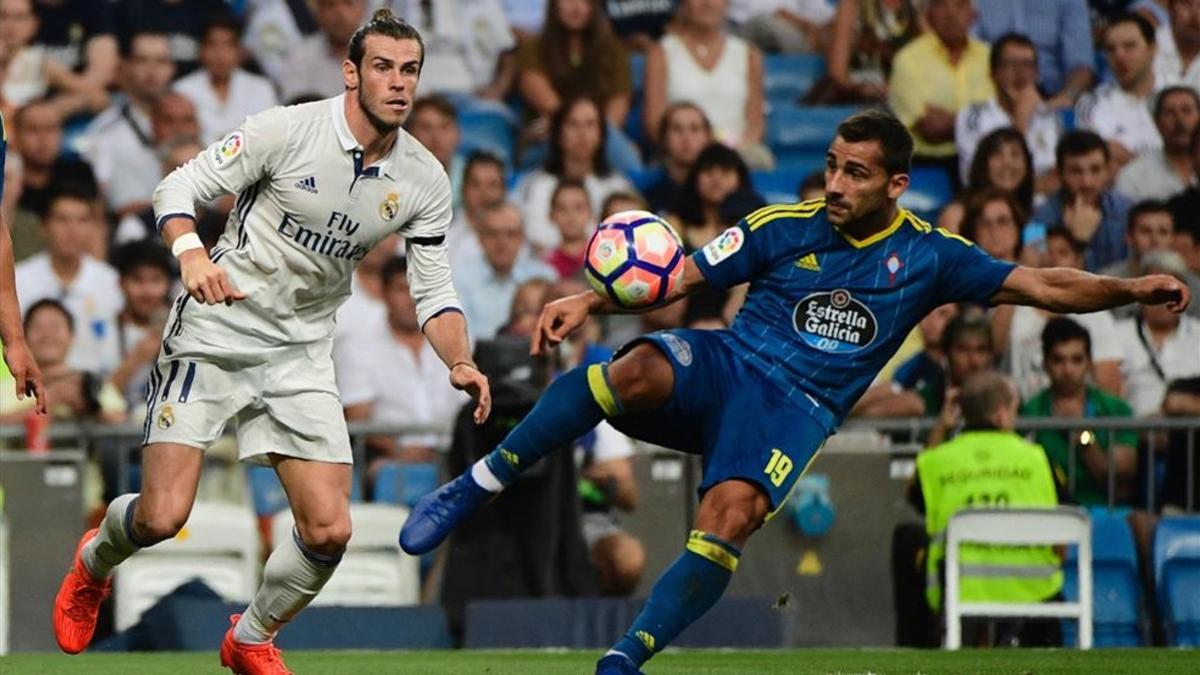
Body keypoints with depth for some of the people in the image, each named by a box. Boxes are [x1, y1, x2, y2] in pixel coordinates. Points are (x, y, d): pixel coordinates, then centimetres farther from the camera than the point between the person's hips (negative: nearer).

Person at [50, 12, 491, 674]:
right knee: (162, 517, -11)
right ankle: (93, 562, 26)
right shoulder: (288, 130, -16)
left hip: (299, 356, 4)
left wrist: (460, 363, -15)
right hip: (213, 334, -4)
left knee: (329, 530, -8)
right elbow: (179, 187, -12)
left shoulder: (424, 180, -2)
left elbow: (433, 289, 4)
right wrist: (192, 253, -32)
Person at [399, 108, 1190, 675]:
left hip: (797, 409, 0)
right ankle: (478, 486, -25)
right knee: (640, 370, -36)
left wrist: (1130, 288, -8)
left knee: (731, 511, -34)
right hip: (723, 366, 0)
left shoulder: (927, 255, 7)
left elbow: (1042, 286, 6)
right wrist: (590, 300, -10)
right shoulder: (783, 228, 6)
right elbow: (678, 277, 5)